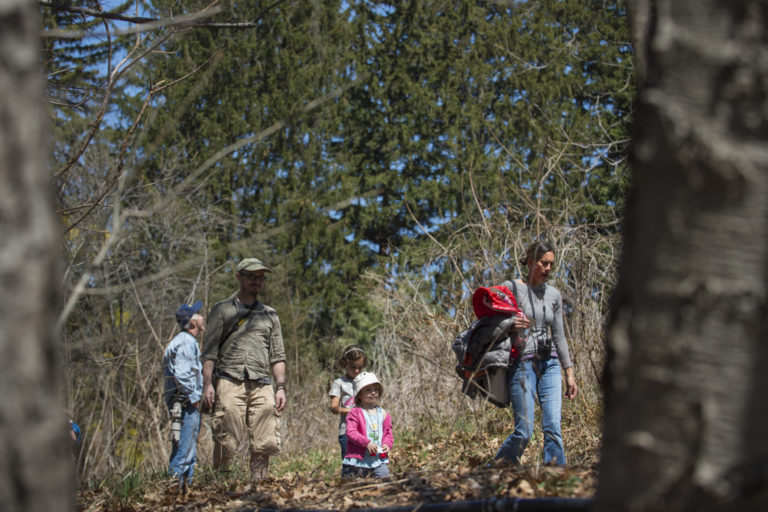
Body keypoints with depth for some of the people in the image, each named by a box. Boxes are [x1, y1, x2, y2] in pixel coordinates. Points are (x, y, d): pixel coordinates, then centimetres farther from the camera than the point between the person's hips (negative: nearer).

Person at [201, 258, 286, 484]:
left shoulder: (269, 314, 23)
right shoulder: (222, 310, 13)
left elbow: (277, 355, 21)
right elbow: (209, 350, 5)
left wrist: (281, 386, 9)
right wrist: (207, 383, -7)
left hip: (262, 385, 3)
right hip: (230, 382, -3)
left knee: (265, 443, -7)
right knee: (226, 442, -12)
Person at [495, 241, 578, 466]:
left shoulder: (554, 295, 12)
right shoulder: (511, 287, -2)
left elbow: (559, 336, 17)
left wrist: (569, 373, 14)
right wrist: (510, 324, -23)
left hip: (549, 364, 4)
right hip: (522, 363, -4)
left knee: (553, 427, -8)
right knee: (524, 431, -8)